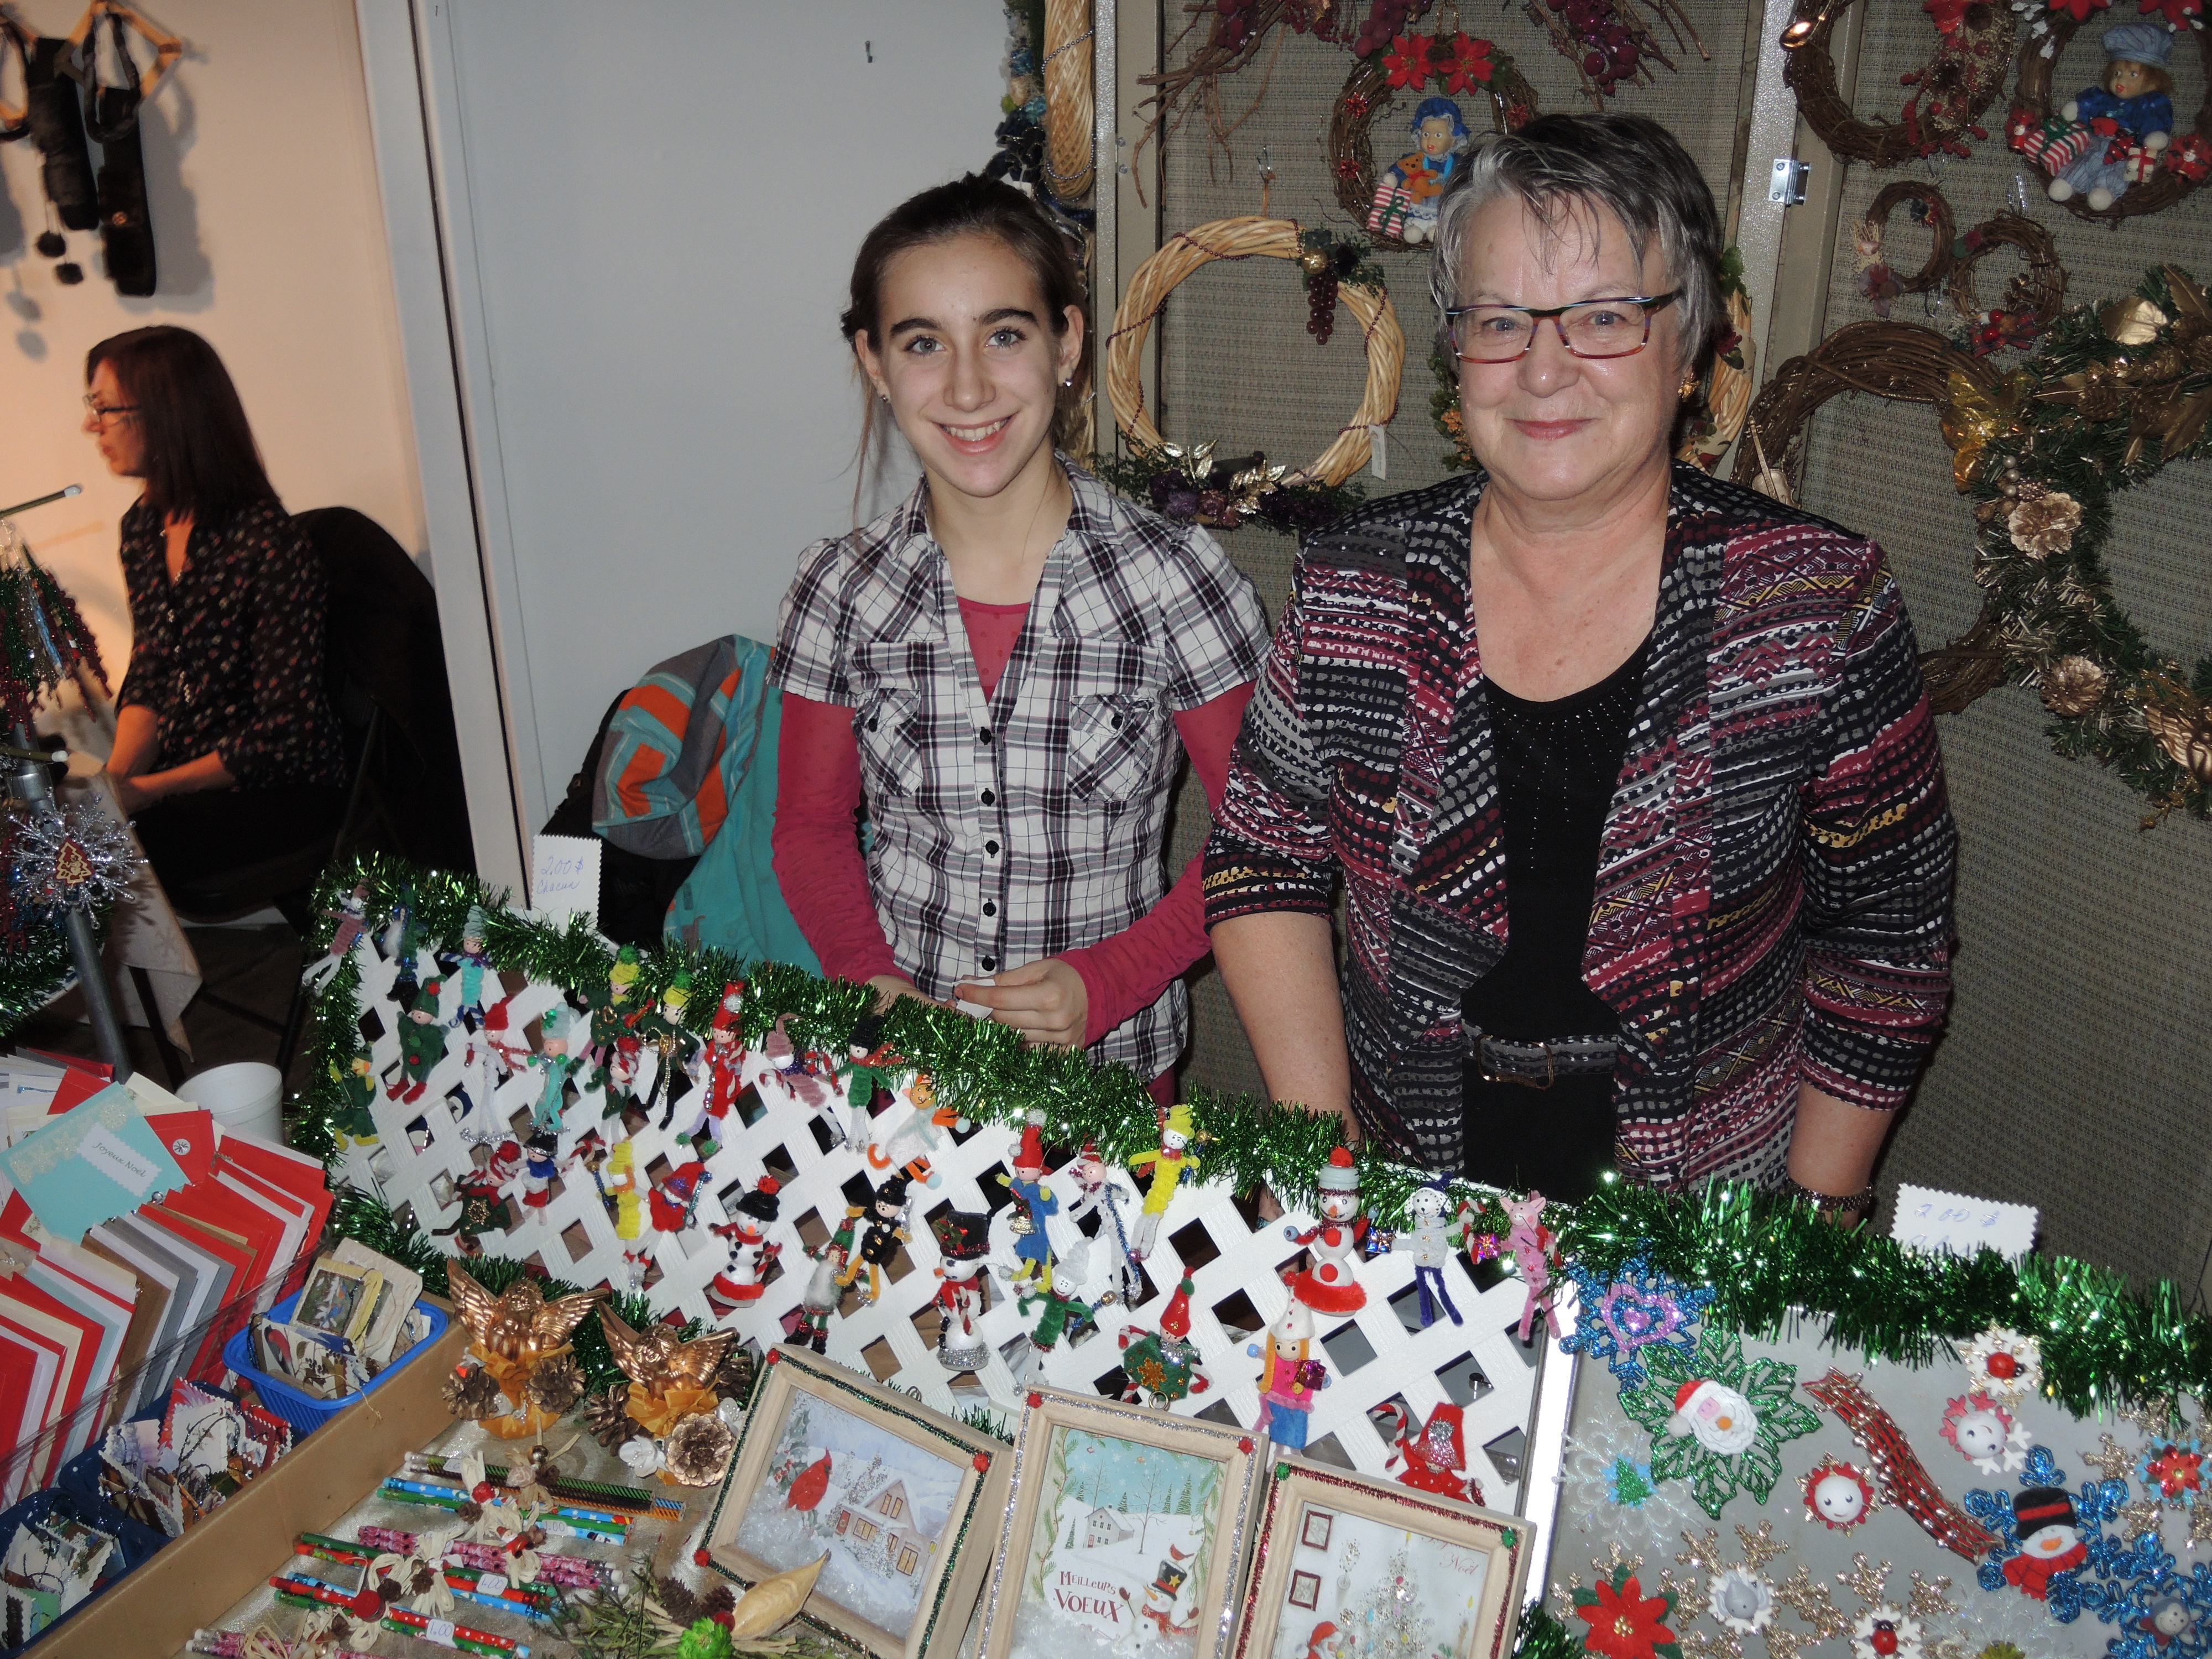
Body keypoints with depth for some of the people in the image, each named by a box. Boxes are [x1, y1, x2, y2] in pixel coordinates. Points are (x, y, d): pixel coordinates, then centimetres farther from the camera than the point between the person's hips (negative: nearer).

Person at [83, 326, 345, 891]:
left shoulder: (267, 546, -18)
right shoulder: (143, 527, 8)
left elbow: (286, 730, -18)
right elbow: (147, 678, 11)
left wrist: (147, 791, -20)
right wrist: (117, 776, -8)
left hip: (281, 793, -7)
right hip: (179, 774, 7)